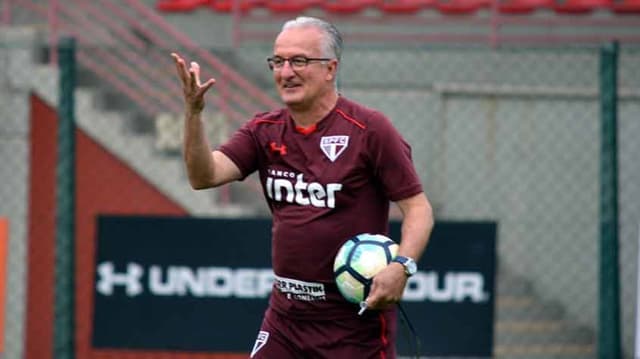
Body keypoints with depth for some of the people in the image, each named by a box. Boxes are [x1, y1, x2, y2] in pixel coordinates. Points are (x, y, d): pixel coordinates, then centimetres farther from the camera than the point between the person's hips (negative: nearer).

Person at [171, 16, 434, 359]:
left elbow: (418, 208, -8)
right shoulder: (265, 131, 7)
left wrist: (401, 265, -26)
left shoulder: (370, 129, -8)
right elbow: (204, 176, -5)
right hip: (285, 320, 5)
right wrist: (193, 112, -19)